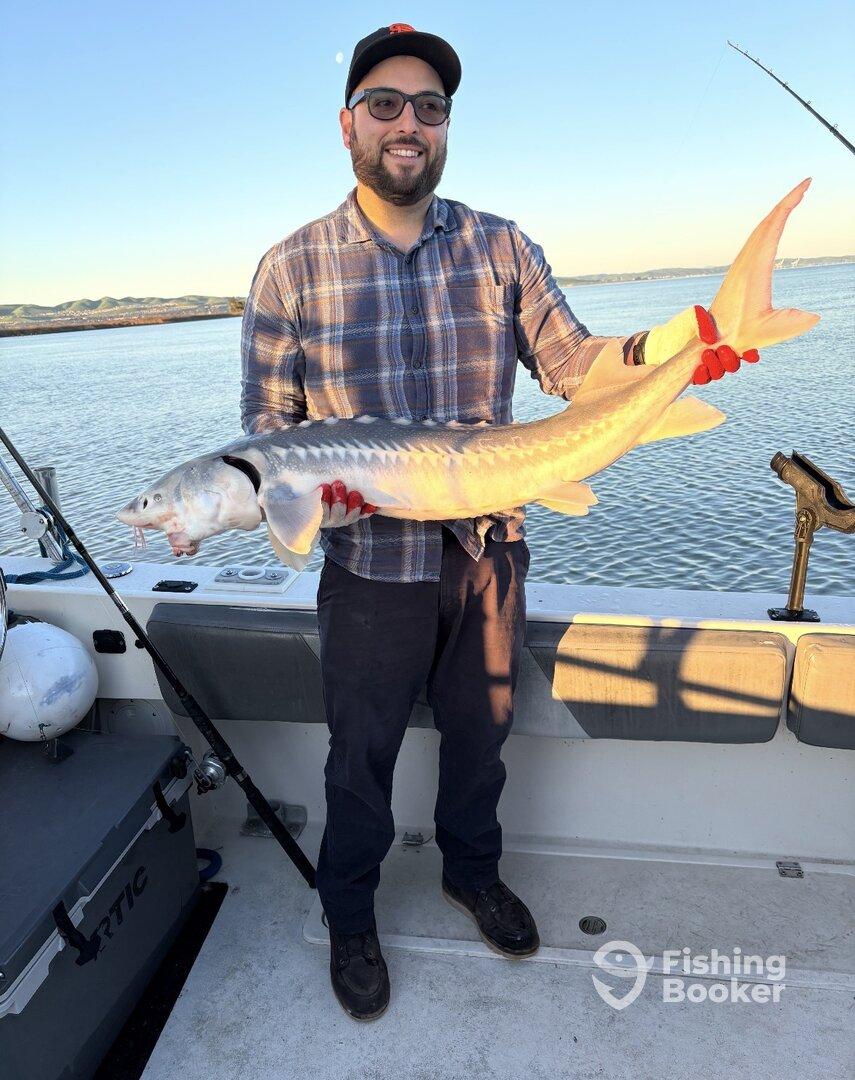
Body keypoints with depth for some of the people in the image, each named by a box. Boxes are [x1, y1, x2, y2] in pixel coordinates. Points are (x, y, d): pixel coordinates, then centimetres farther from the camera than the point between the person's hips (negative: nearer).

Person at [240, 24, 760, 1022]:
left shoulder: (502, 247, 4)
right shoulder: (292, 267, -3)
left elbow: (569, 361, -1)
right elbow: (263, 418, -4)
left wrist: (662, 347, -21)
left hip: (489, 550, 3)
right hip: (371, 561, -2)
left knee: (482, 729, 20)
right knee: (361, 753, 13)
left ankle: (472, 871, 50)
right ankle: (349, 919, 41)